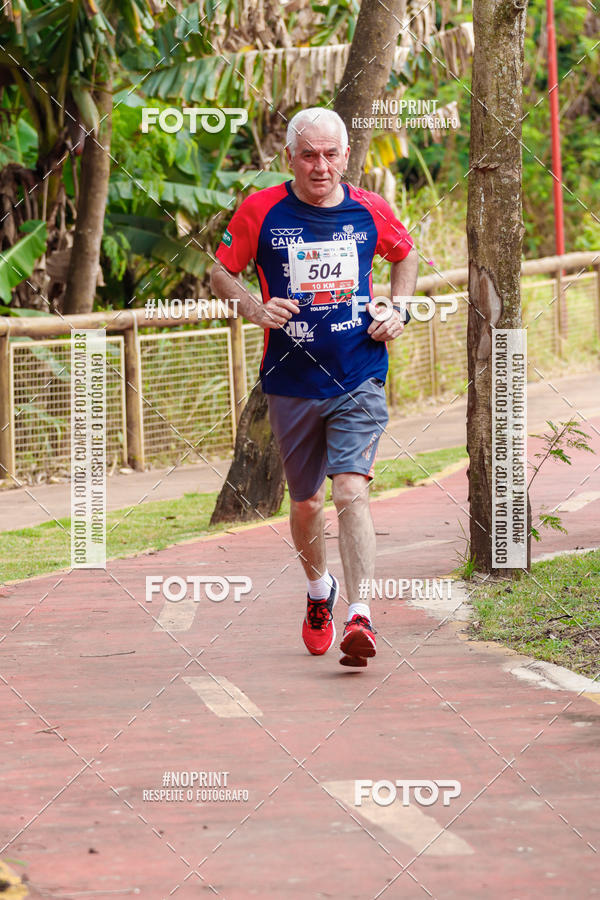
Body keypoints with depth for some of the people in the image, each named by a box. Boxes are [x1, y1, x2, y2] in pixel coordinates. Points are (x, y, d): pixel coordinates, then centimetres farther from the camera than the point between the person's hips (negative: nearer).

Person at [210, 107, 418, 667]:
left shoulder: (370, 211, 1)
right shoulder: (260, 211, -3)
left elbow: (405, 255, 22)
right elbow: (220, 271, 7)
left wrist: (398, 310, 7)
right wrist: (253, 306, -12)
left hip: (358, 381, -1)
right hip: (291, 384, 1)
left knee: (351, 490, -18)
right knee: (306, 501, 12)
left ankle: (359, 616, -25)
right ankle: (319, 590, 40)